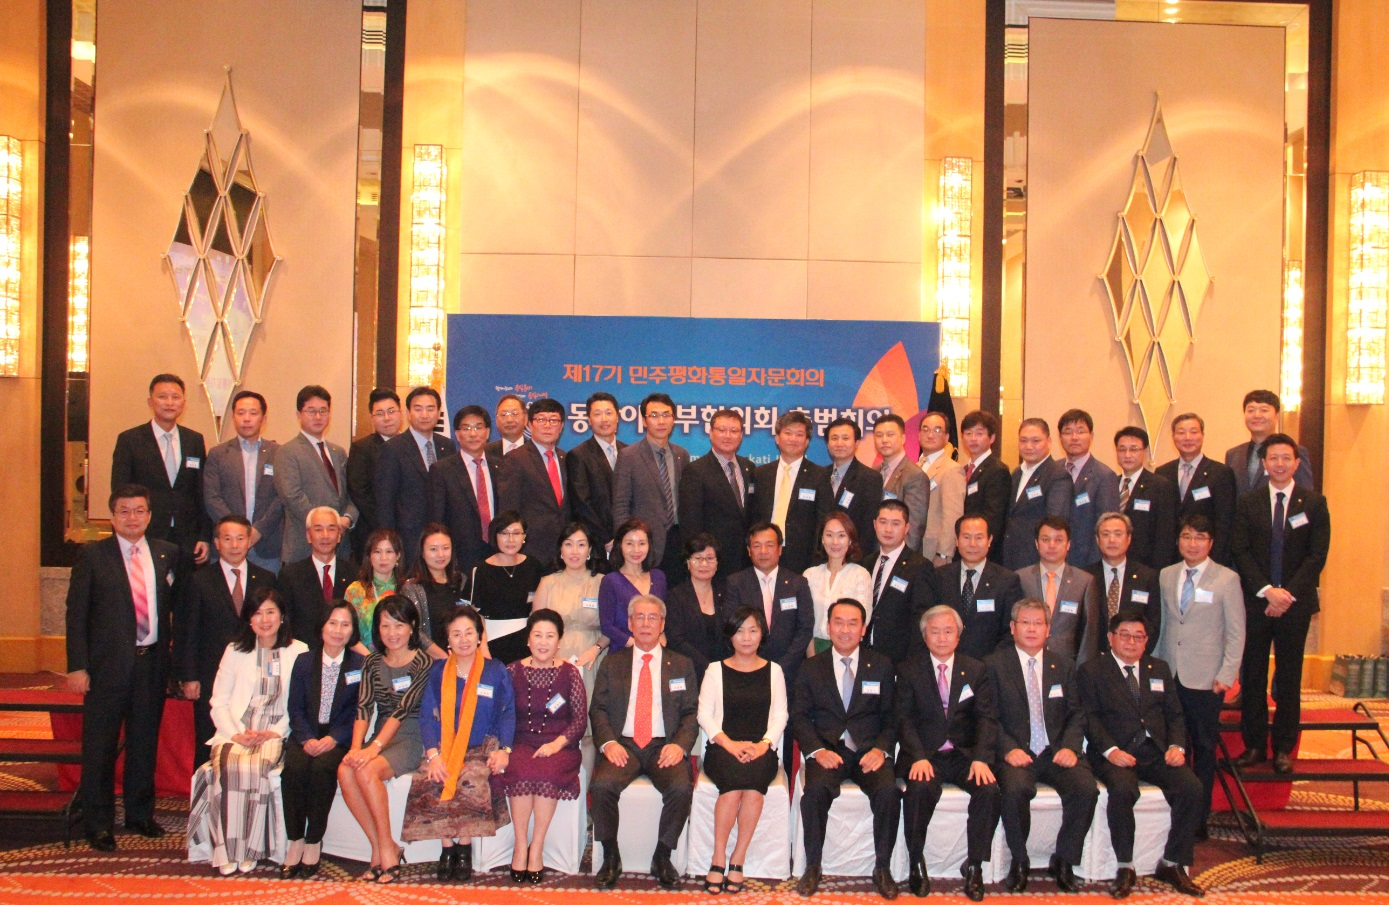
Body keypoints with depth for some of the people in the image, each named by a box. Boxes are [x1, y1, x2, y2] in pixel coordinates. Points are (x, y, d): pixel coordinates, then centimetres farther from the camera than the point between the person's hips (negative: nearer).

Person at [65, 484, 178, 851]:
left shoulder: (167, 553, 8)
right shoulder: (92, 555, -1)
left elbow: (175, 603, 13)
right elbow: (76, 613, -3)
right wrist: (77, 666, -9)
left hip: (152, 661, 3)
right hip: (108, 665, -3)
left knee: (145, 742, 12)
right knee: (100, 745, 3)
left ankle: (140, 813, 27)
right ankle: (98, 823, 15)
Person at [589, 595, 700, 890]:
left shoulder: (681, 665, 15)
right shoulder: (612, 663, 15)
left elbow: (691, 713, 8)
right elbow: (598, 709, 7)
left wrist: (679, 744, -11)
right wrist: (608, 742, -12)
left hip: (664, 747, 0)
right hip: (622, 744, 0)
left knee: (681, 788, -30)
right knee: (602, 784, -30)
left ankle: (662, 858, -8)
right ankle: (610, 858, -10)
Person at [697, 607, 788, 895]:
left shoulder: (773, 671, 15)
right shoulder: (716, 670, 12)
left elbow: (780, 715, 8)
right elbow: (704, 714, 4)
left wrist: (764, 744, -10)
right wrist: (730, 743, -11)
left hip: (760, 750, 1)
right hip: (723, 748, 0)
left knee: (753, 787, -32)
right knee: (734, 786, -33)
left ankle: (737, 860, -21)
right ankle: (719, 858, -21)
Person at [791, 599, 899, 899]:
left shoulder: (881, 666, 11)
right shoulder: (812, 668, 11)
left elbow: (891, 716, 7)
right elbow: (799, 716, 4)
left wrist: (880, 749, -11)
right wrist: (817, 750, -13)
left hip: (869, 750, 0)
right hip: (827, 750, 0)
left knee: (888, 790, -29)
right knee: (816, 790, -31)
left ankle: (882, 868, -10)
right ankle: (812, 866, -12)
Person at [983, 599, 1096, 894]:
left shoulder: (1064, 665, 14)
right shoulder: (994, 664, 3)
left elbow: (1076, 713, 11)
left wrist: (1070, 746, -8)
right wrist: (1008, 749, -17)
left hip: (1057, 751, 3)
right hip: (1016, 753, -3)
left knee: (1086, 789, -25)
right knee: (1014, 789, -33)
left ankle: (1063, 861, -4)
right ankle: (1019, 862, -9)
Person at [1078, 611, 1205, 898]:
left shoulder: (1159, 669, 21)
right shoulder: (1091, 671, 7)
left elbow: (1174, 713, 16)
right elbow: (1089, 718, -3)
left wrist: (1177, 745, -3)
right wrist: (1110, 750, -18)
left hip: (1157, 752, 4)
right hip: (1115, 754, -4)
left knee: (1191, 788, -22)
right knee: (1122, 789, -34)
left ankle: (1173, 864, -7)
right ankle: (1125, 867, -17)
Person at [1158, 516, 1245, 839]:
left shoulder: (1227, 579, -2)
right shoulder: (1166, 576, 9)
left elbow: (1236, 632, -2)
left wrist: (1227, 675, -8)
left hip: (1205, 678, -3)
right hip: (1169, 676, 3)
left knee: (1204, 748, 6)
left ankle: (1199, 816, 16)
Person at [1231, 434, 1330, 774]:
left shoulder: (1314, 502, 2)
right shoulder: (1248, 502, 4)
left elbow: (1317, 555, -3)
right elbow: (1241, 551, -1)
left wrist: (1289, 593, -12)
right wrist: (1267, 590, -12)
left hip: (1295, 602, -1)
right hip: (1256, 601, 1)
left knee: (1289, 676, 6)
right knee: (1253, 675, 3)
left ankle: (1283, 748, 14)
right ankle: (1254, 744, 12)